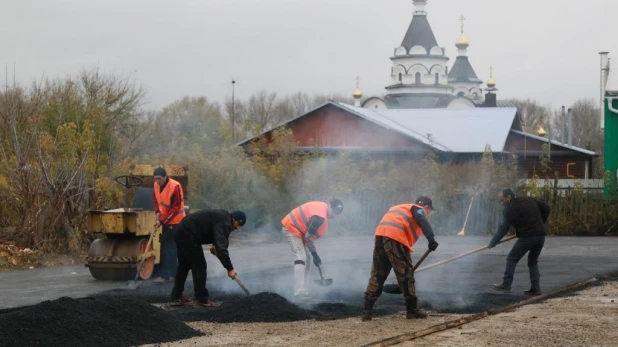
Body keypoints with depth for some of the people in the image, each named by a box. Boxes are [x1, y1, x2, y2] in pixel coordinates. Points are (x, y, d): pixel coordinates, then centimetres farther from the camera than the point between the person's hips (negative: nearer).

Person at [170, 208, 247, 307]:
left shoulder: (223, 217, 14)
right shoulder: (223, 222, -19)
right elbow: (221, 247, -27)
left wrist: (216, 246, 18)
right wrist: (229, 268, -26)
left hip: (182, 231, 11)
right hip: (189, 235, -11)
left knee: (184, 265, 18)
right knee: (199, 266, -3)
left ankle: (176, 297, 22)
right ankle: (201, 299, 1)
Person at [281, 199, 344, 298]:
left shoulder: (323, 208, 4)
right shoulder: (320, 216, -29)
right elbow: (308, 236, -26)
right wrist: (314, 254, -20)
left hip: (298, 229, 11)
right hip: (291, 228, -11)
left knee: (307, 258, 13)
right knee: (301, 258, -20)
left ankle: (302, 291, 18)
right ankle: (300, 293, -28)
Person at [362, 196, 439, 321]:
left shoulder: (401, 208, 37)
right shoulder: (418, 210, 14)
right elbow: (423, 222, -10)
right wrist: (431, 238, -25)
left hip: (380, 234, 7)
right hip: (395, 237, -7)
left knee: (377, 275, 10)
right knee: (406, 273, 1)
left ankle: (367, 310, 6)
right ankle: (412, 310, 5)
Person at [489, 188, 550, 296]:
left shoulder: (509, 209, -4)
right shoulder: (530, 200, 15)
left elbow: (503, 229, -4)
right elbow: (546, 208, 17)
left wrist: (492, 243, 3)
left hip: (527, 237, -7)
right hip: (541, 236, 7)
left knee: (512, 259, 6)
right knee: (533, 262, 19)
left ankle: (506, 285, 4)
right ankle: (535, 288, 11)